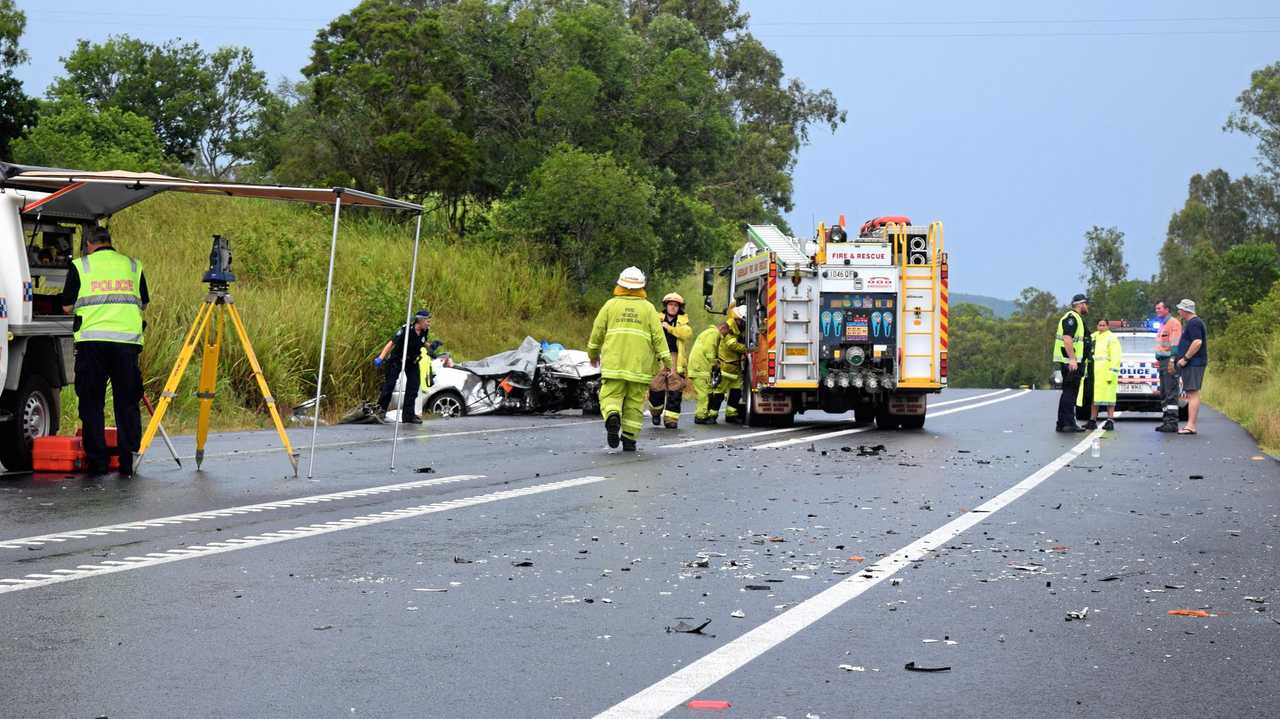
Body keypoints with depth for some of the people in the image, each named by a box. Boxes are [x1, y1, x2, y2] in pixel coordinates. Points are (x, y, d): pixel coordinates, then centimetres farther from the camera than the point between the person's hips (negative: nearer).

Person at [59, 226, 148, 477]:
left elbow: (67, 306, 8)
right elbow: (143, 303, 20)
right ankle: (128, 460, 4)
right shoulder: (133, 266, 12)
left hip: (92, 340, -2)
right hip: (127, 340, 2)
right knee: (127, 402, 7)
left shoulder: (79, 267, 4)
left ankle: (97, 460, 3)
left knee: (92, 402, 6)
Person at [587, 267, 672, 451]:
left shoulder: (611, 305, 6)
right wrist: (666, 360, 5)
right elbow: (658, 336, 2)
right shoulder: (648, 308, 6)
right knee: (635, 402, 7)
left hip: (613, 363, 0)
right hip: (640, 365, 1)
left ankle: (612, 416, -29)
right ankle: (629, 439, 6)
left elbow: (597, 332, 10)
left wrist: (593, 354, 24)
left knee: (611, 396, 2)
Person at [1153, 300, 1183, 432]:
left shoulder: (1173, 323, -7)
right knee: (1163, 393, 9)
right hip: (1162, 362, 10)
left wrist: (1172, 360, -22)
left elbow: (1175, 343, -16)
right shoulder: (1162, 325, 23)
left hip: (1169, 361, -10)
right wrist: (1158, 362, 24)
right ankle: (1167, 421, 11)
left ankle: (1172, 422, -16)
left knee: (1171, 393, -13)